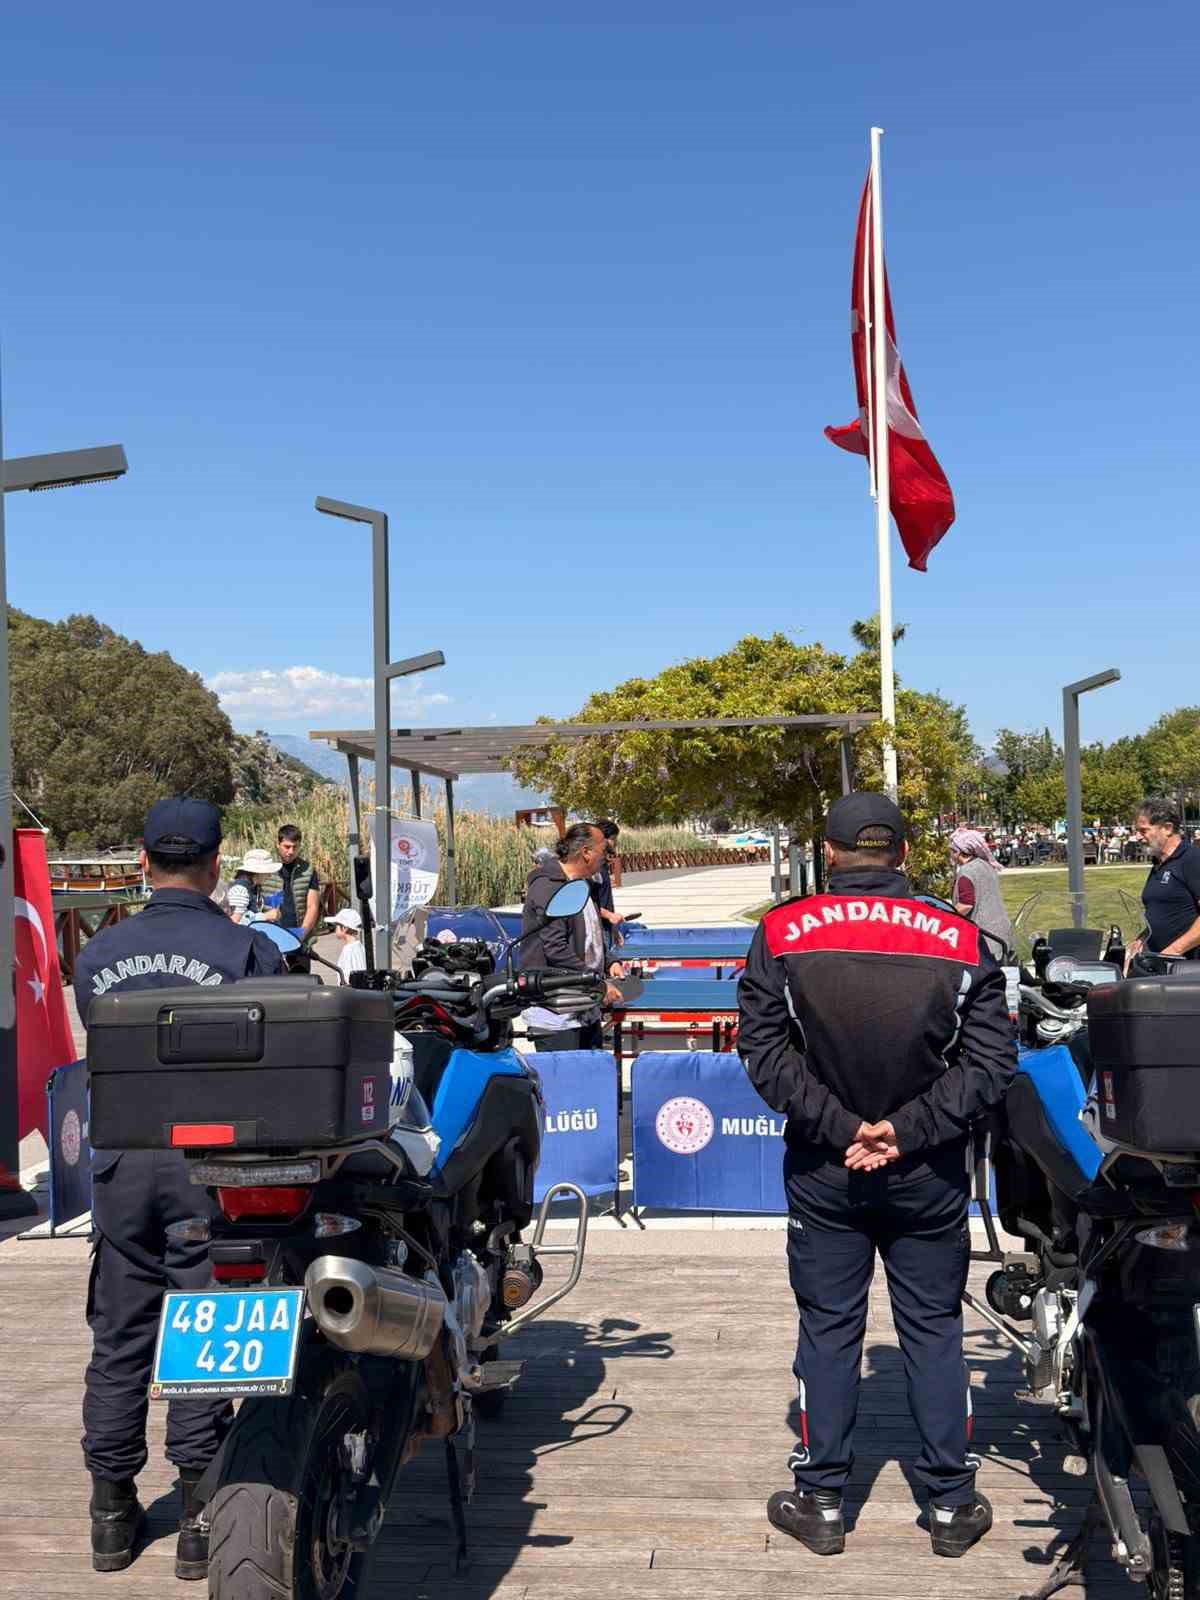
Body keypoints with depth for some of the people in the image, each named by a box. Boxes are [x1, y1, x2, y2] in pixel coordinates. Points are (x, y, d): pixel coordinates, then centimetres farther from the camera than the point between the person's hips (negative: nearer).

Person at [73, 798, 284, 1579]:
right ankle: (200, 1517, 12)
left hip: (121, 1163, 4)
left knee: (119, 1338, 14)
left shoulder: (97, 955, 3)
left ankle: (113, 1513, 24)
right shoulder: (248, 950, -9)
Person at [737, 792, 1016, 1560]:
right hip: (929, 1173, 1)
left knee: (828, 1330, 10)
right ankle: (953, 1505, 22)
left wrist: (839, 1128, -10)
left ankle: (821, 1503, 20)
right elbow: (992, 1060, -9)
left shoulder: (782, 933, -7)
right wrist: (908, 1130, -11)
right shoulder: (961, 939, -6)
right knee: (934, 1328, 13)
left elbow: (764, 1049, -11)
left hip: (824, 1171, 0)